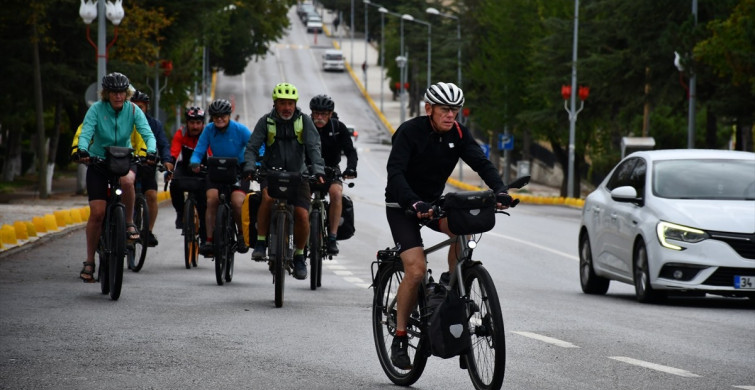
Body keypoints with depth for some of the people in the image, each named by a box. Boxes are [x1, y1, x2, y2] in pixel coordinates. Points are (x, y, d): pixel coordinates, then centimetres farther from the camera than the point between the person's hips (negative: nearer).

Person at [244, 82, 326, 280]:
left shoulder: (304, 121, -3)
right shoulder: (266, 121, -4)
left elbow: (313, 147, -11)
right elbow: (252, 147, -9)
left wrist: (318, 170, -27)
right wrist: (249, 167, -28)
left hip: (297, 174, 1)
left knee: (302, 215, -12)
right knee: (268, 197, -32)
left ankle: (299, 256, 11)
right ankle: (260, 243, -19)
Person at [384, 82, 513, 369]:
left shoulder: (458, 134, -7)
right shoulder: (410, 131, -21)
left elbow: (482, 163, -16)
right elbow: (395, 172, -32)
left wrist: (500, 190, -36)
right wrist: (414, 203, -48)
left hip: (433, 200, 5)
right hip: (402, 205, -5)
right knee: (416, 270, -20)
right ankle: (399, 339, -6)